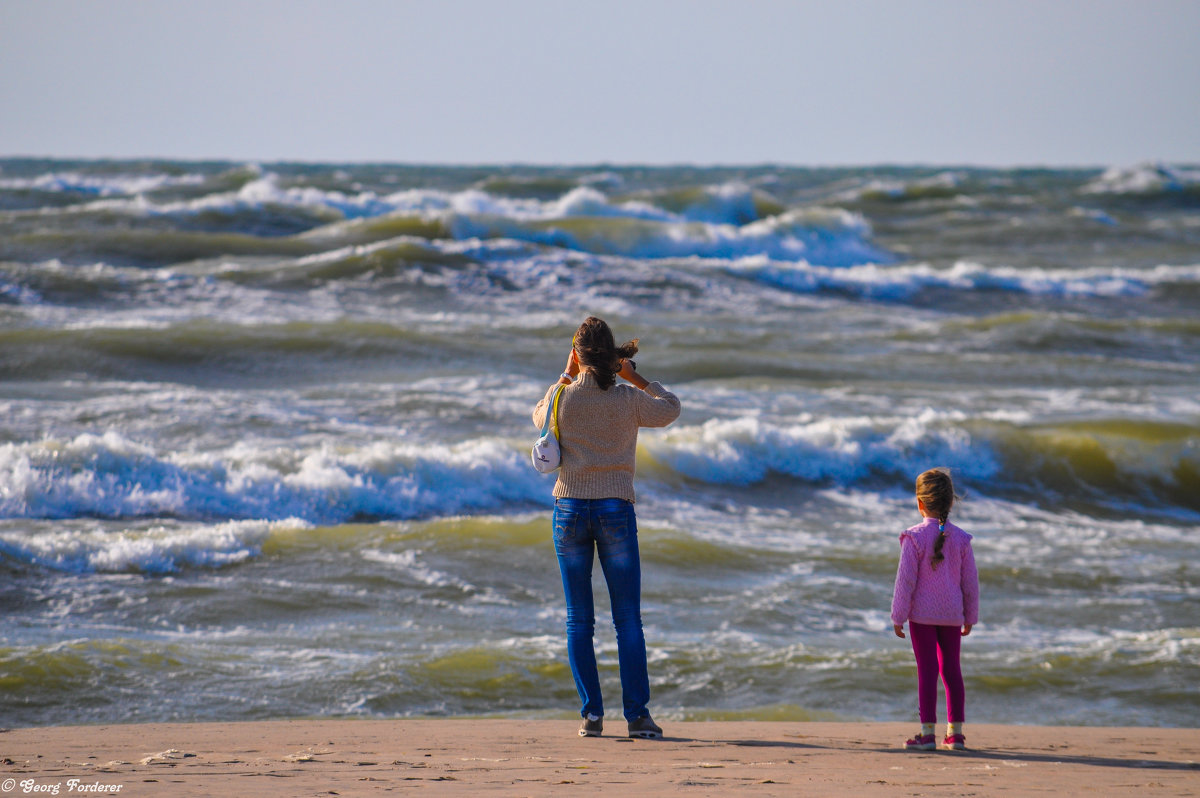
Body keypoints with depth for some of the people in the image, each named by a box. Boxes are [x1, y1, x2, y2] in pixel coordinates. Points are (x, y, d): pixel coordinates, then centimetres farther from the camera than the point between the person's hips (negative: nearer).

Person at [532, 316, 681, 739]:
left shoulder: (563, 398, -4)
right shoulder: (629, 400, -4)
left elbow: (539, 417, 19)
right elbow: (670, 408, 16)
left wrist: (566, 377, 21)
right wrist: (634, 377, 17)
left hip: (570, 509, 0)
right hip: (616, 511, 0)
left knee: (579, 620, 7)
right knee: (628, 619, 3)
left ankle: (592, 713, 1)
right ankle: (637, 714, -3)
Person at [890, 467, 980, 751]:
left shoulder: (915, 538, -11)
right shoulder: (961, 539, 1)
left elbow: (906, 579, -11)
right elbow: (970, 580, 6)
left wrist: (898, 616, -5)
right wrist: (970, 617, 15)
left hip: (922, 612, -4)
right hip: (952, 613, 4)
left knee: (927, 669, -2)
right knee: (951, 669, 11)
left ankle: (927, 732, -2)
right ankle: (955, 732, 13)